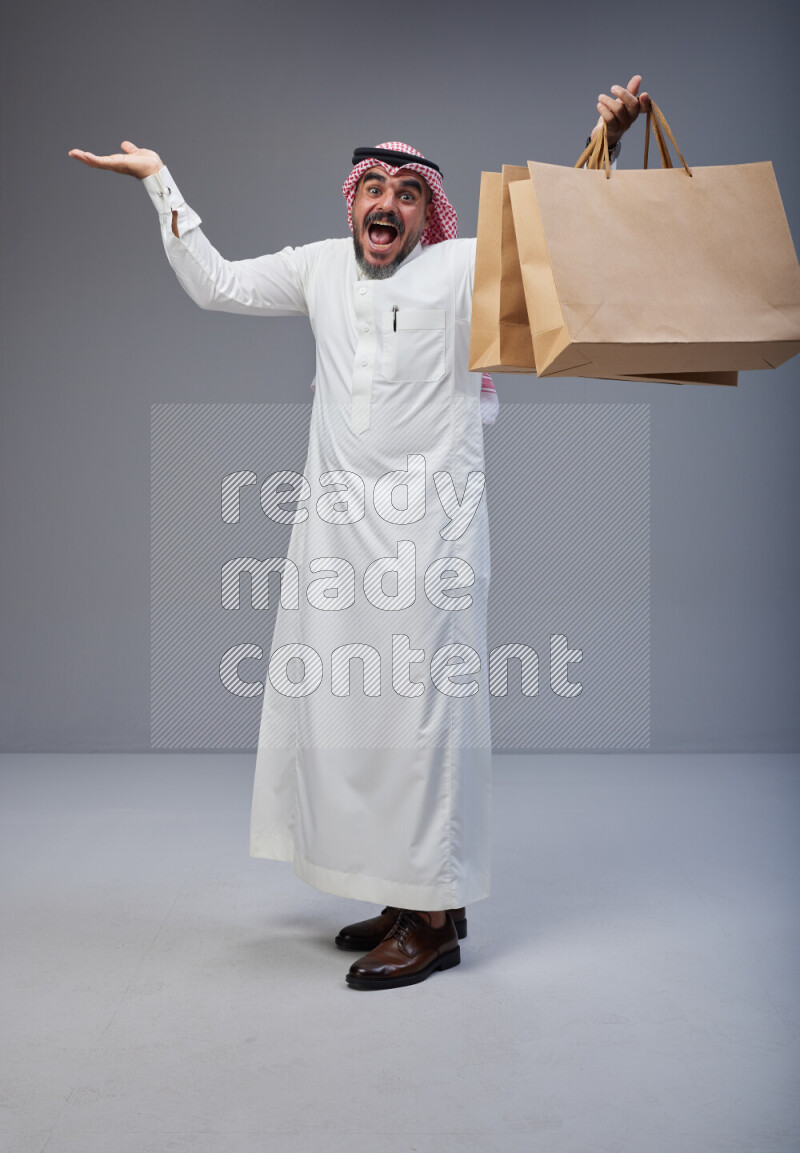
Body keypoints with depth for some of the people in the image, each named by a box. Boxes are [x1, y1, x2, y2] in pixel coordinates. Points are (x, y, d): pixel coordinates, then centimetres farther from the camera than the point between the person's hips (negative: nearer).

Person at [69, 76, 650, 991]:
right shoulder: (321, 269, 15)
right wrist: (159, 179, 23)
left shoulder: (464, 267, 0)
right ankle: (403, 895, 22)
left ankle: (437, 919, 5)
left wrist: (604, 146, -20)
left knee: (420, 708, -5)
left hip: (426, 527, -6)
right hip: (335, 526, 6)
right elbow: (217, 286, 23)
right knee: (340, 706, 8)